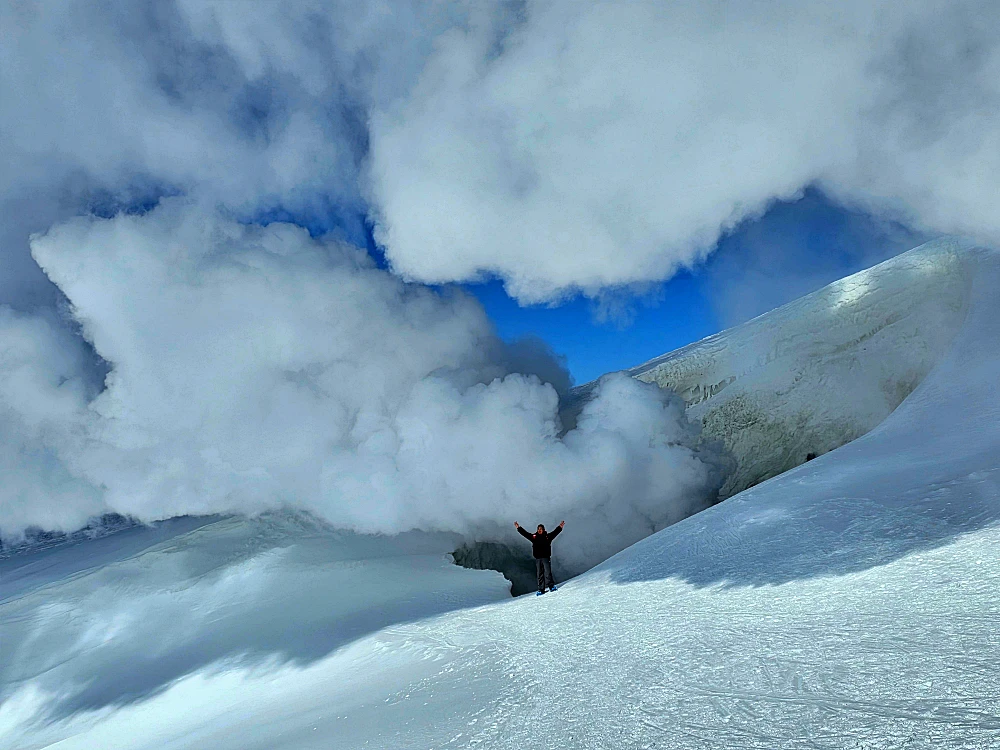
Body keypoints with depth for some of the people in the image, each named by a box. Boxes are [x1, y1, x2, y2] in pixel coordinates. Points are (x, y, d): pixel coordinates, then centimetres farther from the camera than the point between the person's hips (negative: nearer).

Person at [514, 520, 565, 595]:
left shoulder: (547, 536, 6)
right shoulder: (534, 536, 11)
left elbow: (555, 532, -3)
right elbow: (525, 533, 11)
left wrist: (560, 527, -15)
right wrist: (518, 528, 7)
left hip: (546, 557, -2)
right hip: (538, 558, 3)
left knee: (547, 573, -9)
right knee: (539, 574, 4)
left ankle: (551, 586, 0)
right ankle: (541, 590, 7)